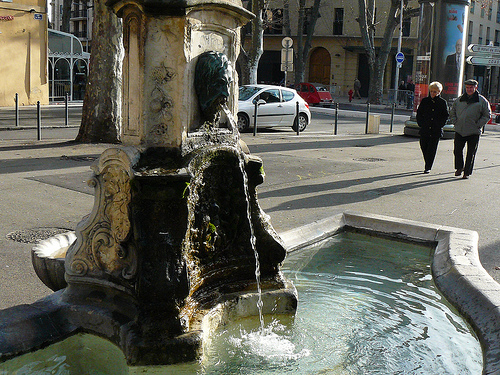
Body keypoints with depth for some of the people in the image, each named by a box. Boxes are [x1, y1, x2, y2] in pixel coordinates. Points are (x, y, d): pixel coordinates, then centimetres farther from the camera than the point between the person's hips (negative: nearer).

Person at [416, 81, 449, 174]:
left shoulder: (442, 102, 3)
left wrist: (440, 125, -2)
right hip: (424, 129, 2)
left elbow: (445, 116, 10)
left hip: (436, 130, -2)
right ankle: (427, 165, 23)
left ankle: (428, 167, 2)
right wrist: (421, 124, 3)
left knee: (431, 149, -4)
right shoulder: (425, 101, 8)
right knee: (424, 147, 4)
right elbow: (419, 113, 14)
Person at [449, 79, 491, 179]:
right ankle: (459, 168, 27)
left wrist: (478, 125, -5)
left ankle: (467, 172, 11)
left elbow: (487, 115, 4)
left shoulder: (482, 101, 0)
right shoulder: (459, 100, 9)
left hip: (473, 132, -3)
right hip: (459, 131, 3)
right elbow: (452, 113, 20)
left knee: (471, 153, 2)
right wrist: (455, 122, 6)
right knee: (457, 150, 6)